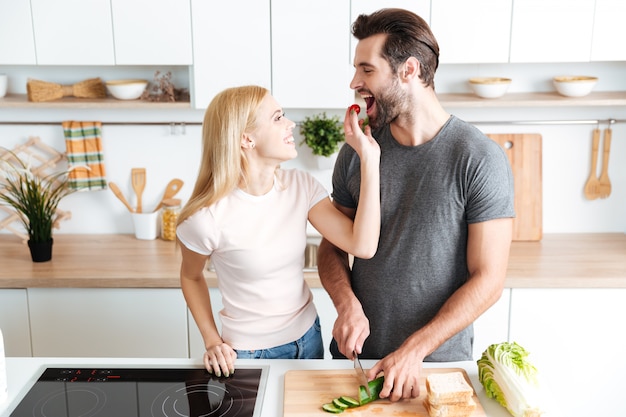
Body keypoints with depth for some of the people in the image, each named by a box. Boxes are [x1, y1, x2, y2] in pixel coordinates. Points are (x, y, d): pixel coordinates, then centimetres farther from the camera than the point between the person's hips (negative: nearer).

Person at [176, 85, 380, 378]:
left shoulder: (301, 186, -12)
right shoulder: (207, 218, -23)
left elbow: (363, 247, -23)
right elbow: (191, 277, -3)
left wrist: (369, 159, -25)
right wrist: (212, 341, -8)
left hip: (307, 338, 5)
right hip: (247, 353, -4)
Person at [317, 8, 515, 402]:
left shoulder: (481, 159, -15)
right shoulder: (357, 151, -2)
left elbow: (488, 279, -15)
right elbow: (333, 247, 4)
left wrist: (414, 350, -20)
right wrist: (347, 303, -15)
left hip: (441, 358, -3)